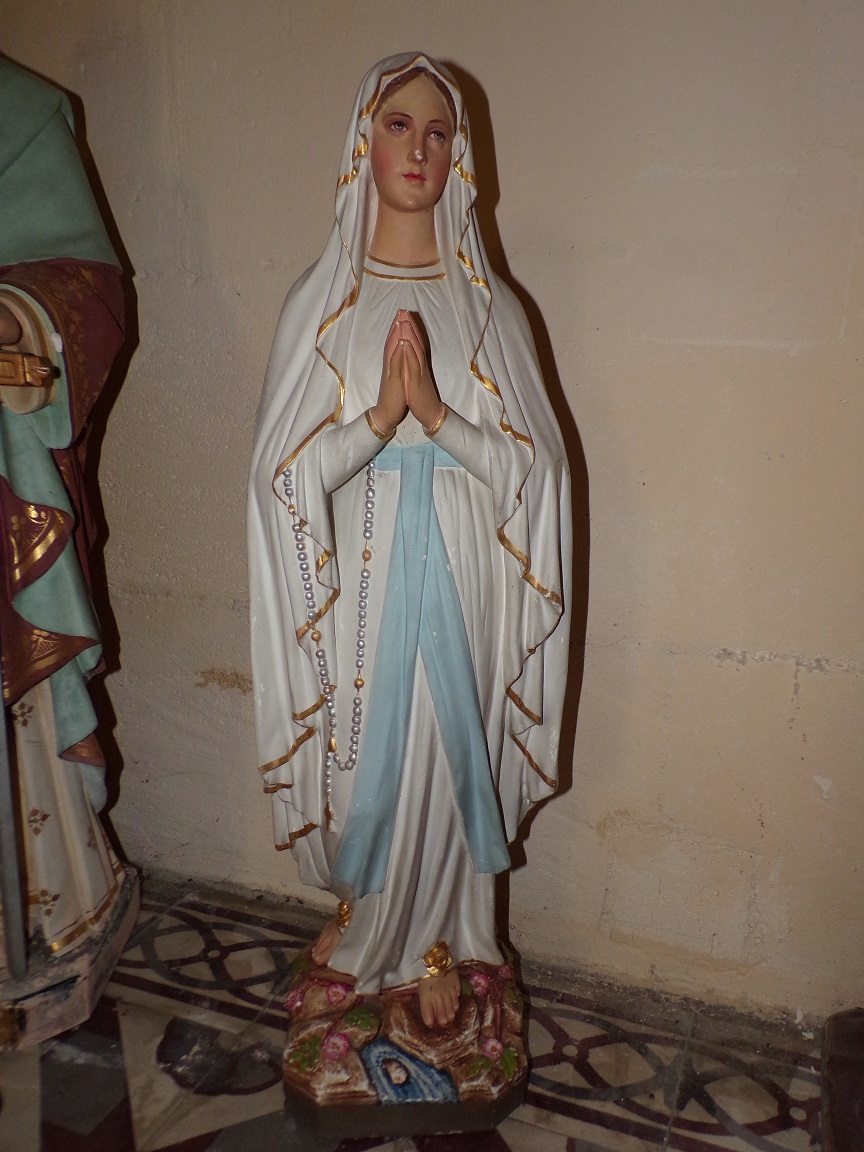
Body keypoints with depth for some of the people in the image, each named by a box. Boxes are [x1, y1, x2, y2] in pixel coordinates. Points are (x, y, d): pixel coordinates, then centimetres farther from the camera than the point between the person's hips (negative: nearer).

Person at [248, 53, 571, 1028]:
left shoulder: (489, 305, 4)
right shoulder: (320, 301, 3)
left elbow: (535, 462, -2)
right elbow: (283, 469, -4)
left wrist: (437, 413, -18)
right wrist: (379, 416, -21)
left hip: (461, 571, 0)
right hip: (359, 573, 0)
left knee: (444, 754, 7)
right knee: (363, 754, 10)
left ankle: (433, 943, 33)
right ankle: (365, 910, 40)